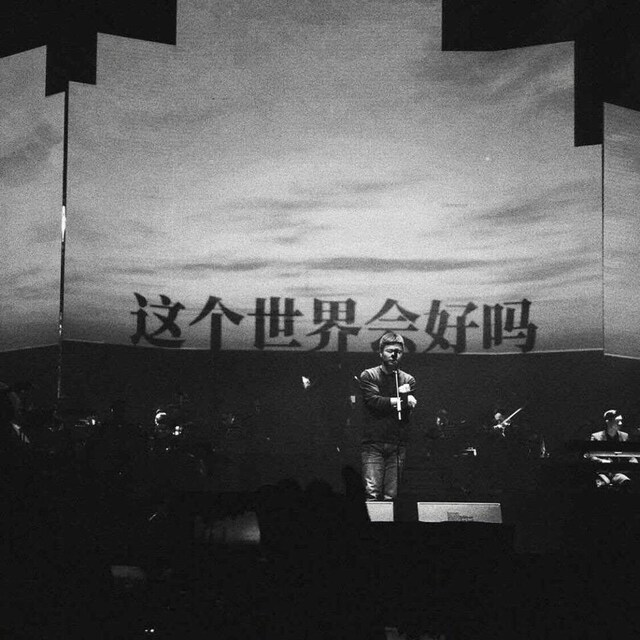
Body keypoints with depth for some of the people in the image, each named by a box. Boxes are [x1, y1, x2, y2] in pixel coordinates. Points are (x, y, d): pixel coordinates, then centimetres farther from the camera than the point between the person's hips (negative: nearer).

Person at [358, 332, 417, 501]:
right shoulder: (368, 376, 7)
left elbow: (410, 406, 1)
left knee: (391, 496, -2)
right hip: (373, 443, -2)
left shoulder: (408, 380, 14)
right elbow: (373, 400, -10)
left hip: (398, 444, 2)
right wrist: (402, 400, -8)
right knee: (372, 492, -14)